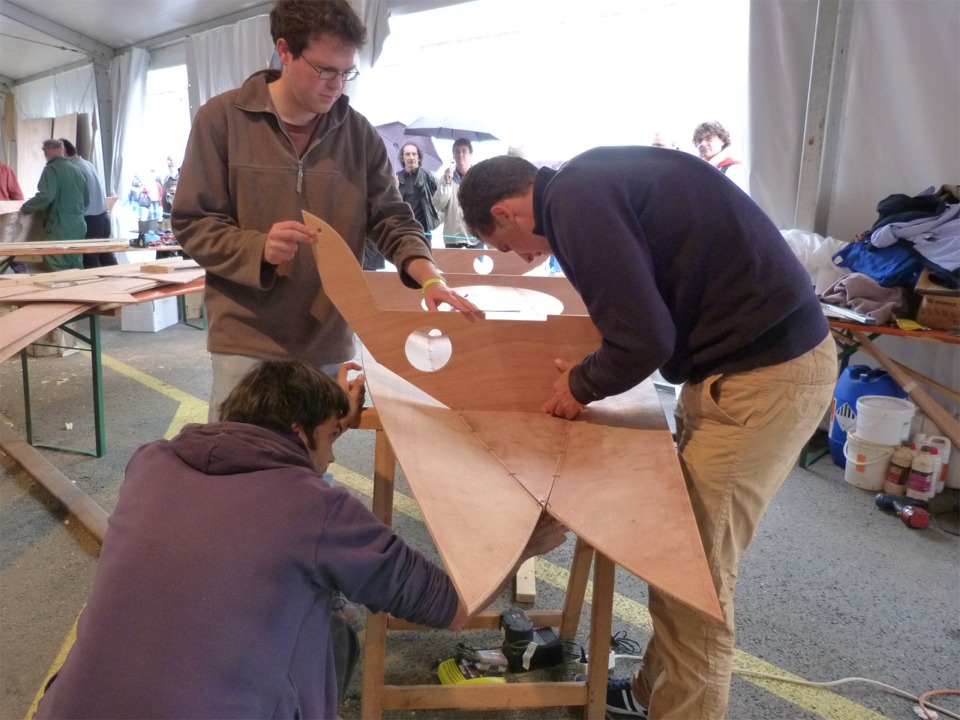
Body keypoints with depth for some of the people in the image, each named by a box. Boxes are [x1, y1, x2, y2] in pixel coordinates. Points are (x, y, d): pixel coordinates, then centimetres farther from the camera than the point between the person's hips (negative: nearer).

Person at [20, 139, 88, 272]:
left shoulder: (51, 168, -8)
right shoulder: (76, 169, 14)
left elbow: (46, 196, -21)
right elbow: (86, 199, 21)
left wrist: (25, 207, -7)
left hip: (60, 227, -7)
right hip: (78, 226, 7)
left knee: (58, 270, -4)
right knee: (76, 268, 12)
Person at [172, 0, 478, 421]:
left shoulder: (358, 132, 4)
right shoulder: (222, 118, -3)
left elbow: (391, 219, 4)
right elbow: (192, 225, -2)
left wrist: (429, 277, -15)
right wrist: (259, 249, -22)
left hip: (330, 344, 3)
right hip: (247, 343, -2)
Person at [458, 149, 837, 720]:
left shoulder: (575, 200, -16)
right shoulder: (593, 180, 13)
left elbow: (644, 338, -19)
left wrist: (583, 385, -1)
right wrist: (594, 373, 17)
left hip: (764, 377, -10)